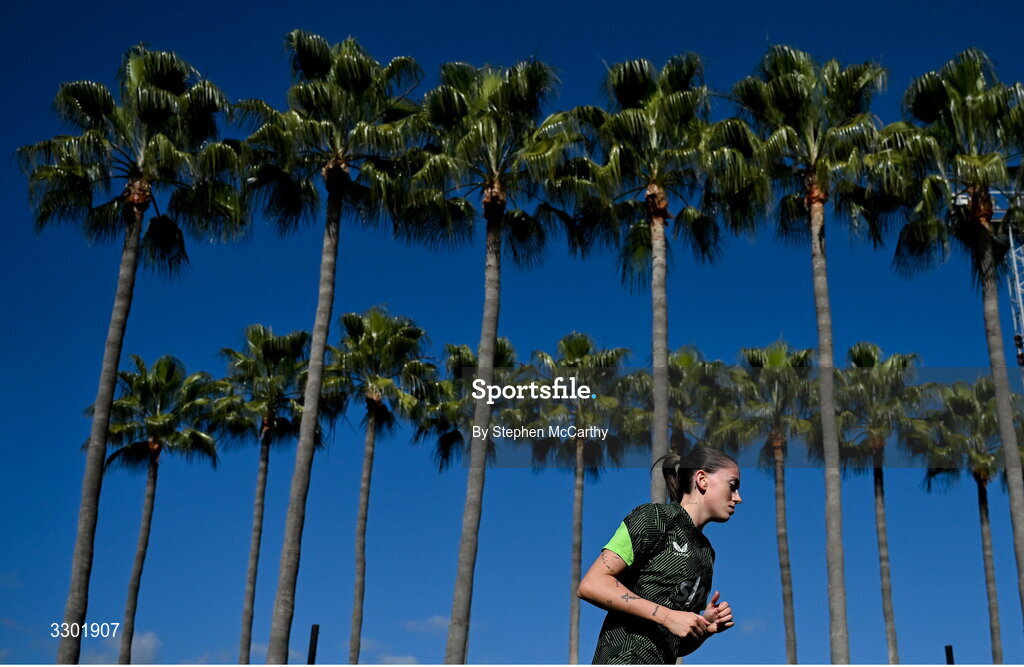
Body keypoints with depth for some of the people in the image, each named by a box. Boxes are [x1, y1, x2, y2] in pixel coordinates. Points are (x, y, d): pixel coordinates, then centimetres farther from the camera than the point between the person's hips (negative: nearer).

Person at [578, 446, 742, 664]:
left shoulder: (706, 552, 22)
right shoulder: (655, 517, -2)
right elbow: (591, 585, -13)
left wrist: (705, 627, 4)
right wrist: (668, 616, -15)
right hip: (624, 656, -8)